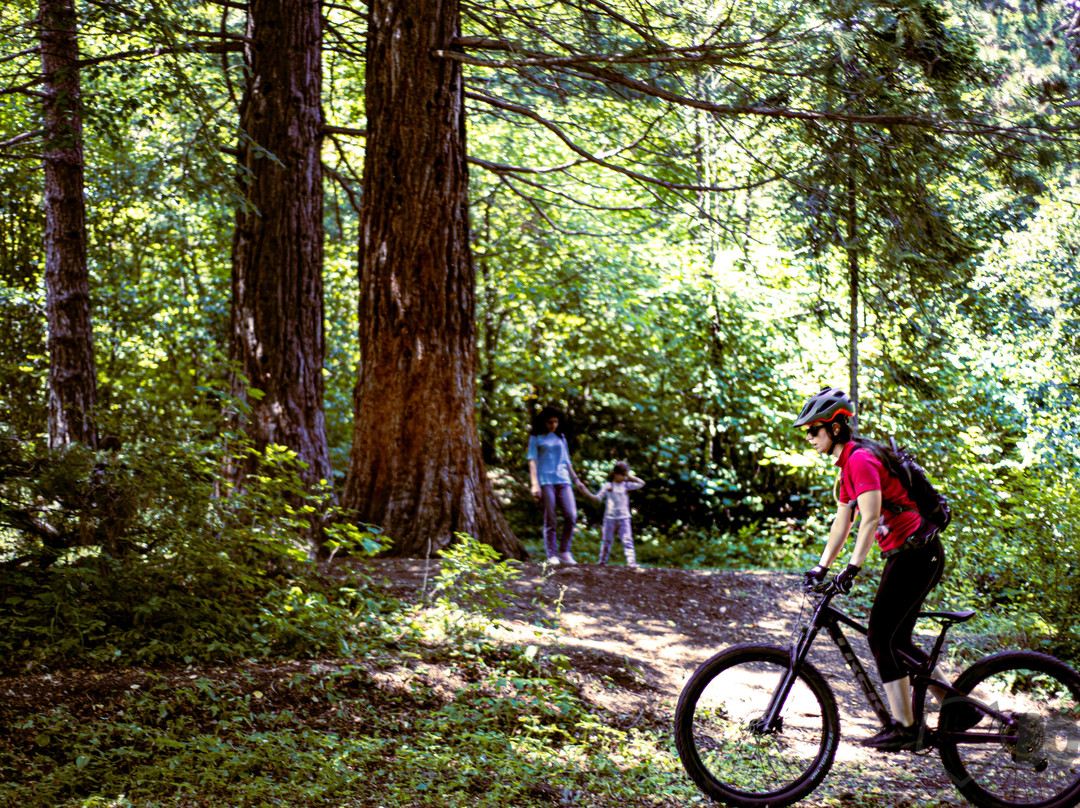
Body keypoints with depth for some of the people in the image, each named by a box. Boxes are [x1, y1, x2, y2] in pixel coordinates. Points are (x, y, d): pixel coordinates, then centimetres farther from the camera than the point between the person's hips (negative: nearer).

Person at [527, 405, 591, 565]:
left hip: (563, 480, 4)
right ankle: (552, 555, -1)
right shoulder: (536, 438, 6)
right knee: (550, 520, -5)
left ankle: (564, 552, 1)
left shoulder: (561, 437, 20)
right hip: (545, 481, -4)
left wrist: (576, 480, 24)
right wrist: (535, 484, -11)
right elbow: (532, 461, -1)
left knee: (571, 516, -10)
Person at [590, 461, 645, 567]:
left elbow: (642, 483, 12)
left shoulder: (626, 485, 8)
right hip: (610, 518, 0)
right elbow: (598, 498, 5)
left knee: (627, 540, -10)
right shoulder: (607, 486, 4)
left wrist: (630, 477, 7)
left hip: (624, 518, 0)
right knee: (606, 540, 8)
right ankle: (601, 561, 20)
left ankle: (631, 561, -15)